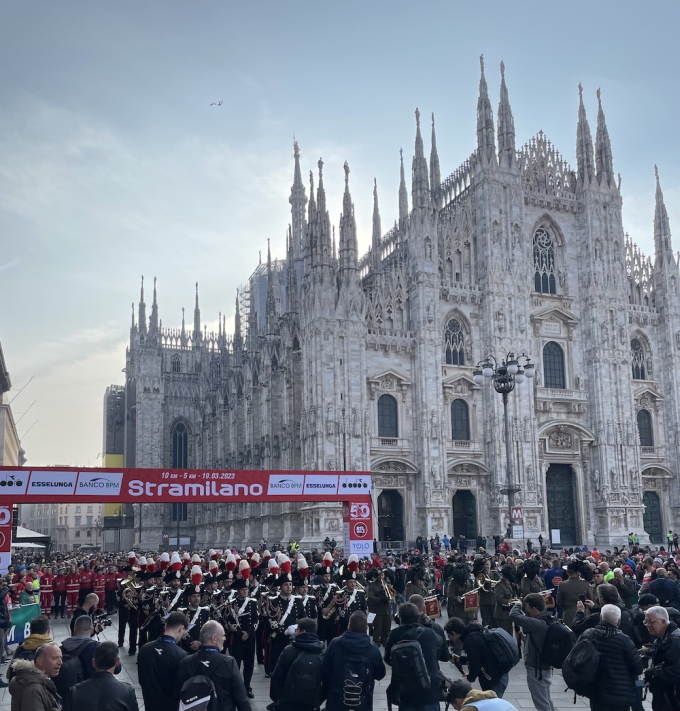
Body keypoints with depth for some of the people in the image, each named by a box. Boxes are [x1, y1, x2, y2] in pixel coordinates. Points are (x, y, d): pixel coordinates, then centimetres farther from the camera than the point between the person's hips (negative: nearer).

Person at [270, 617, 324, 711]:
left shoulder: (289, 650, -12)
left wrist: (274, 696, 6)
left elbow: (277, 676, -8)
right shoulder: (322, 653, -2)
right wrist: (318, 701, 13)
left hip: (288, 703, -3)